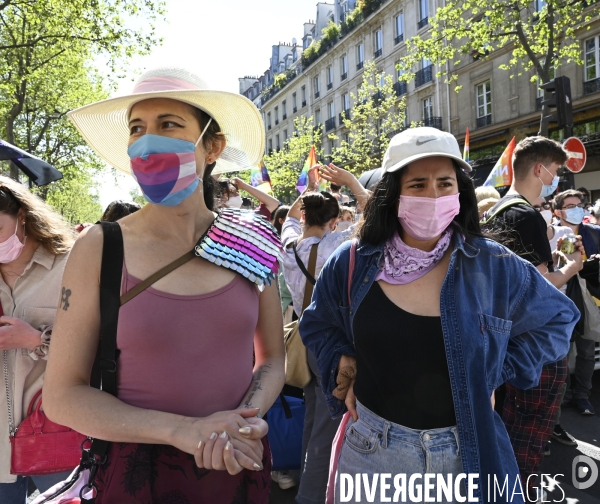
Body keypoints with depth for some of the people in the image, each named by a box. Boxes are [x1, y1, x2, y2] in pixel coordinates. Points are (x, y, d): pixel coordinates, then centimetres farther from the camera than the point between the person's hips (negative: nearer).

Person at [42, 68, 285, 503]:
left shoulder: (251, 245, -6)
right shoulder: (100, 248, -11)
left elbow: (272, 358, 4)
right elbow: (62, 394, -9)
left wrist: (245, 421, -15)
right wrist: (181, 430, -20)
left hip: (242, 466, 2)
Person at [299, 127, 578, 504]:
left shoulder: (494, 266, -9)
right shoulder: (352, 265, -6)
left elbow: (558, 318, 6)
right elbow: (317, 325, 12)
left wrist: (497, 372, -2)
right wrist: (344, 369, -2)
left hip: (467, 454, 0)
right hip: (372, 449, 1)